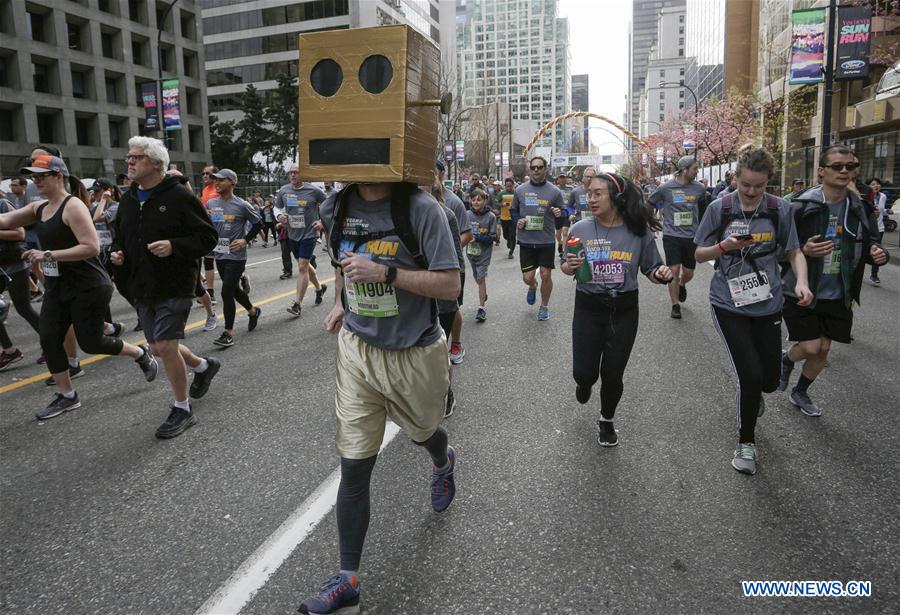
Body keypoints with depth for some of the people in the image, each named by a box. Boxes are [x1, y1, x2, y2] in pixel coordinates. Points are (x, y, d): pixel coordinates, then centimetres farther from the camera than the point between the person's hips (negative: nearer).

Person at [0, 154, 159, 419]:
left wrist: (48, 255, -26)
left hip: (88, 287, -8)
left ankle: (141, 354, 24)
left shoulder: (73, 206, -16)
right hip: (56, 287, 8)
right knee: (49, 340, 4)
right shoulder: (39, 207, 9)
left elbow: (92, 248, -25)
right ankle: (66, 396, 19)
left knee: (90, 342, -1)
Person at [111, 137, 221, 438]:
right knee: (159, 348, 14)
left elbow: (208, 237, -12)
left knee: (166, 346, -9)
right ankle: (204, 366, 42)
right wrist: (116, 252, 1)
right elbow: (120, 236, 24)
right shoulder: (128, 199, 10)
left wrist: (174, 246, -26)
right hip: (142, 288, 8)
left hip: (174, 286, -8)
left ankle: (182, 409, 9)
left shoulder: (179, 196, -11)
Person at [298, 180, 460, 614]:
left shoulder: (421, 209, -19)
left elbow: (450, 285, -20)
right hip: (357, 350, 3)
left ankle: (443, 464, 64)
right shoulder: (334, 209, -2)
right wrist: (342, 302, 6)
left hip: (414, 355, -3)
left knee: (422, 431, 25)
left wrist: (385, 273, -30)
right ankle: (348, 580, 15)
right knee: (353, 469, 2)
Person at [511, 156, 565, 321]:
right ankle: (533, 287, 40)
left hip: (547, 240, -1)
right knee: (527, 277, 2)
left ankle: (544, 306, 23)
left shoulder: (554, 191, 0)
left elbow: (562, 211, 9)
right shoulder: (520, 190, 2)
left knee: (545, 275, 2)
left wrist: (559, 213, -14)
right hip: (526, 240, 1)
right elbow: (513, 210, 15)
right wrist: (517, 221, -5)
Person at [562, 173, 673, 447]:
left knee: (612, 375, 6)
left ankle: (606, 421, 36)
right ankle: (584, 381, 43)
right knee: (584, 372, 2)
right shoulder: (579, 229, -7)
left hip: (624, 311, 0)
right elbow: (566, 269, 4)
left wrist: (662, 275, -20)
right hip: (588, 309, 0)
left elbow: (651, 270, 2)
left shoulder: (639, 231, -8)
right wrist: (570, 266, -19)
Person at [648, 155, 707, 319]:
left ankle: (682, 284, 45)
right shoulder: (666, 187, -8)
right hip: (671, 236, -3)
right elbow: (649, 204, 6)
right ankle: (675, 306, 7)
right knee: (674, 271, -6)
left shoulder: (699, 188, 0)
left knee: (688, 273, 9)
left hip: (692, 236, 3)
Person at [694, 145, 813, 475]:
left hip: (767, 304, 3)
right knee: (750, 375, -11)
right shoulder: (719, 208, -6)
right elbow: (699, 254, 1)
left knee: (769, 380, 9)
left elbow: (794, 252, 6)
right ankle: (746, 442, 14)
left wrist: (801, 282, -13)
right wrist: (725, 246, -19)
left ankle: (751, 394, 49)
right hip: (729, 304, -2)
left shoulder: (780, 209, -2)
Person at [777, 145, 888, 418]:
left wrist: (878, 255, -10)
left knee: (823, 350, 12)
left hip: (837, 295, 5)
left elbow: (868, 243, 12)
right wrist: (803, 250, -31)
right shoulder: (801, 206, -15)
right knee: (811, 347, -5)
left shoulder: (857, 207, 0)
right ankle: (786, 360, 31)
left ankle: (800, 393, 36)